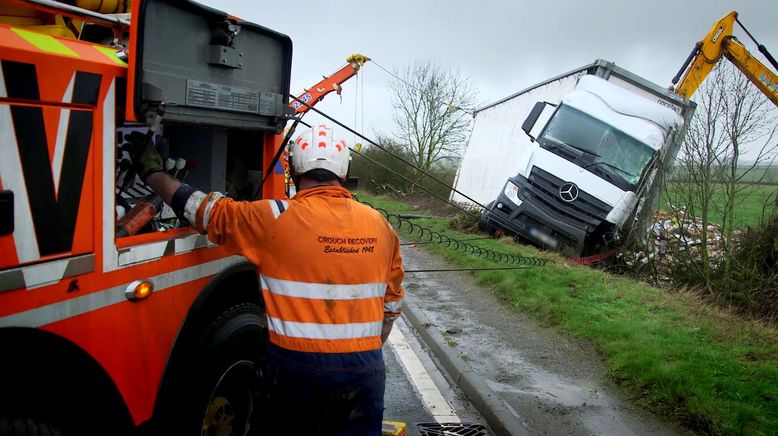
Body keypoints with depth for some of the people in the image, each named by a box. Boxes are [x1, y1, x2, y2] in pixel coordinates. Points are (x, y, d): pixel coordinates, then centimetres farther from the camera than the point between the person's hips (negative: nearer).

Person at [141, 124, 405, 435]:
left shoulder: (276, 219, -10)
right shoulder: (381, 226, 2)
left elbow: (205, 210, 0)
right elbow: (391, 305, 10)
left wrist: (152, 173, 16)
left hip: (297, 366, -2)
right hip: (365, 369, 3)